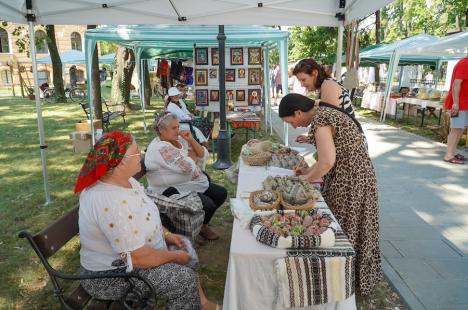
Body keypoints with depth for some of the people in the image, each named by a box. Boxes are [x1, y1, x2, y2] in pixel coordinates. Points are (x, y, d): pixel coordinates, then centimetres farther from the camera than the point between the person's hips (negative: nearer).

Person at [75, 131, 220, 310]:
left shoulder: (122, 180, -5)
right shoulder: (111, 203, -34)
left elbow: (142, 216, 13)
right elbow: (139, 257, -31)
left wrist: (165, 233, 3)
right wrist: (175, 257, -16)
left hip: (128, 253, 10)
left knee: (186, 247, 12)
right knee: (185, 278, -17)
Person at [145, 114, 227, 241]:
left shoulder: (179, 139, 6)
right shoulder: (160, 148, -22)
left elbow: (204, 155, 3)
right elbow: (188, 166, -29)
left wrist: (191, 140, -10)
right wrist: (192, 155, -7)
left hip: (193, 182, 10)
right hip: (172, 191, -10)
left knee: (221, 193, 7)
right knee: (208, 204, -21)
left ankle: (202, 222, 27)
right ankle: (202, 227, 12)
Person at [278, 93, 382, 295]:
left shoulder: (320, 120, -19)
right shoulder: (324, 111, 10)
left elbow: (327, 161, -28)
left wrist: (308, 178, -12)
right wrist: (310, 171, 10)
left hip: (349, 180, -9)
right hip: (352, 175, 9)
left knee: (345, 227, 5)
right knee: (345, 226, 18)